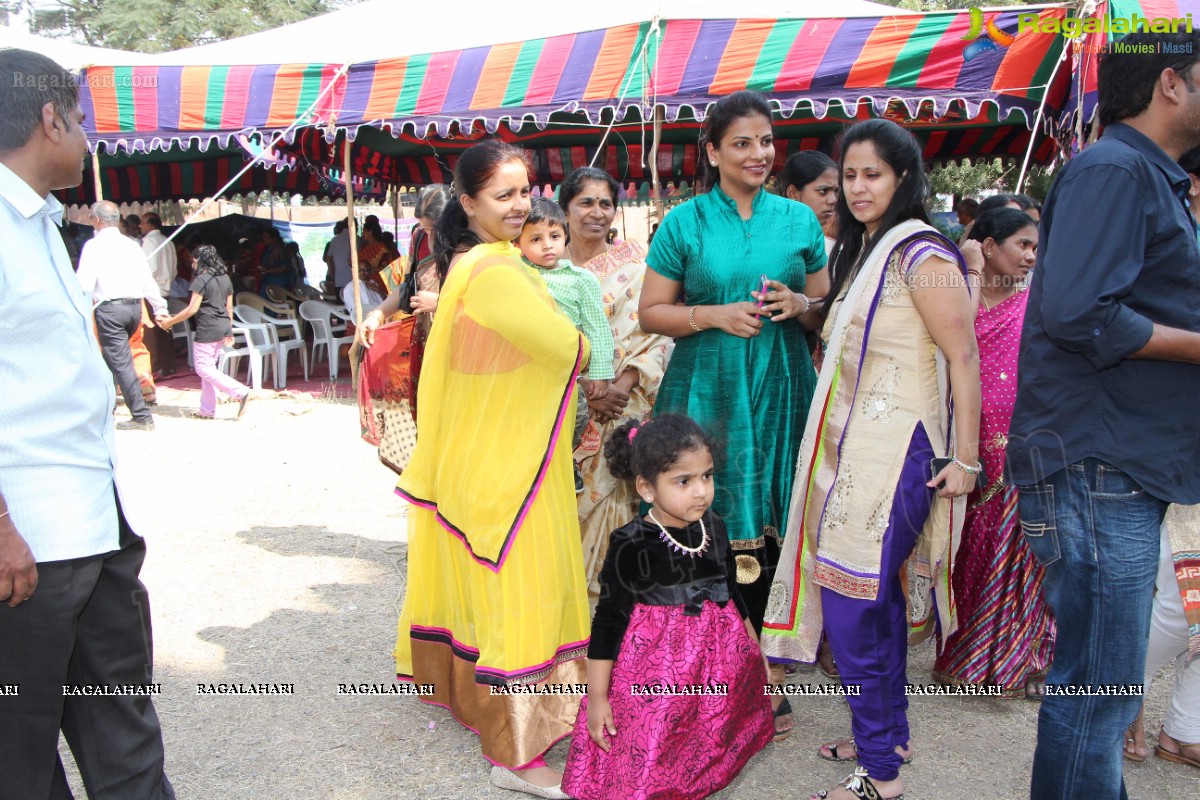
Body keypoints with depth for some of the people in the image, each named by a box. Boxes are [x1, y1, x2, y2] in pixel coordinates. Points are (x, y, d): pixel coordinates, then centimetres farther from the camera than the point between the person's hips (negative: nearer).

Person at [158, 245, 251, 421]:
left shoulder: (201, 280, -12)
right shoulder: (225, 278, 11)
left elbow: (192, 309, -16)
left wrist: (171, 321, -6)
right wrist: (229, 331, 21)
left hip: (207, 329, -8)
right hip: (223, 328, 9)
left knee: (203, 368, -2)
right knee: (209, 368, 14)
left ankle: (240, 392, -15)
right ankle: (207, 410, 16)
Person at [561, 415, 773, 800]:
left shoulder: (714, 528, -1)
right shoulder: (632, 545, -18)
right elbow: (608, 620, -13)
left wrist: (754, 651, 22)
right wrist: (596, 696, -11)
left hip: (718, 658, 5)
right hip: (654, 665, -5)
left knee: (709, 746, 16)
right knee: (648, 767, -1)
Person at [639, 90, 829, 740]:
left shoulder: (798, 219, 10)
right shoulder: (684, 223, 3)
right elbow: (651, 313, 2)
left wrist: (798, 305, -6)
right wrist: (717, 313, -13)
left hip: (780, 389, 2)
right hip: (706, 391, -2)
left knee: (767, 527, 3)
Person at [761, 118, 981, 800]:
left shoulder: (921, 253, -13)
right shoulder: (864, 250, 17)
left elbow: (963, 355, -15)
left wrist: (965, 458, -16)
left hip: (898, 450, -9)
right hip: (854, 445, 9)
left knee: (853, 598, -7)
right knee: (877, 595, 15)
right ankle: (891, 735, 30)